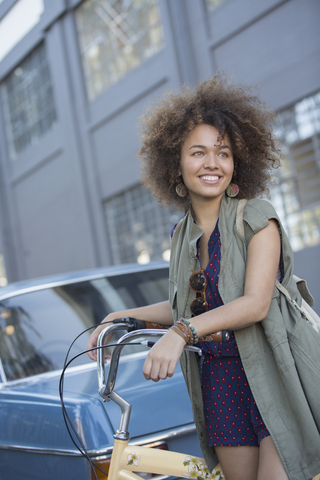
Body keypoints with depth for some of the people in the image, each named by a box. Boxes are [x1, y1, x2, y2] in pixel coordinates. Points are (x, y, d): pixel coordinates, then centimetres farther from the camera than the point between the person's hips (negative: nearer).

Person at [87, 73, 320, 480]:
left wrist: (181, 332, -31)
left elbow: (256, 304, -20)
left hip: (276, 373, -4)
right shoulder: (182, 235, 8)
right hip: (220, 381, 5)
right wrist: (119, 317, 9)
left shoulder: (255, 217, -9)